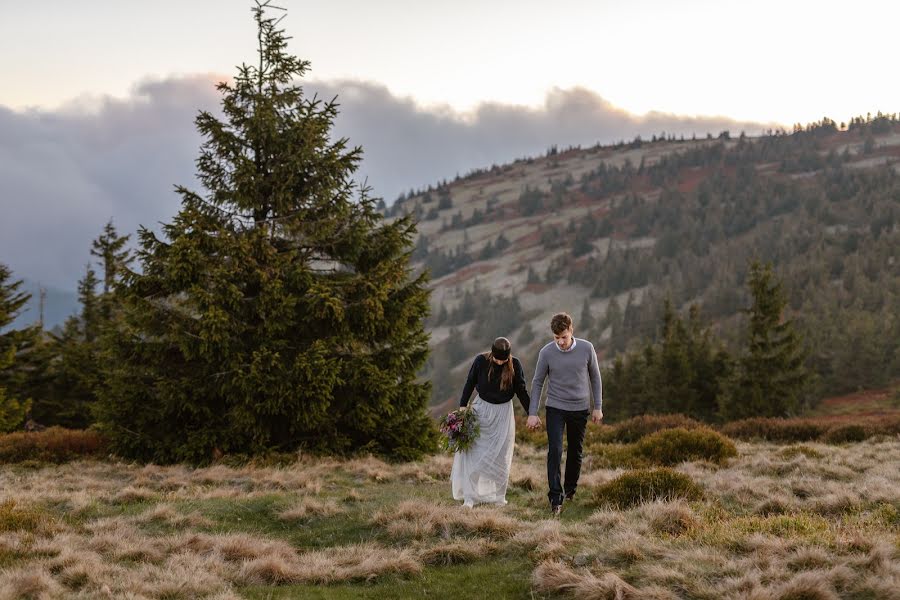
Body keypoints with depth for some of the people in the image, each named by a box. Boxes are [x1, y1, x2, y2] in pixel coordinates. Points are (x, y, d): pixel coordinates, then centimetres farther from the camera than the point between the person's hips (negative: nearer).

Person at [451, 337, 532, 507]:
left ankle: (499, 497, 14)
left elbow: (522, 391, -2)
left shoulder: (515, 365, -11)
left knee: (500, 456, 4)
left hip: (503, 413, 0)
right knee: (473, 453, -5)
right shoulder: (481, 361, -12)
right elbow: (469, 385, -2)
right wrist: (462, 409, -3)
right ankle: (470, 497, -3)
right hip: (481, 409, 0)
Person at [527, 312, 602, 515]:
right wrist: (532, 413, -3)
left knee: (575, 452, 11)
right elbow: (537, 382, 0)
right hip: (555, 409, -1)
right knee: (555, 451, -13)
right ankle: (556, 498, -13)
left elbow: (595, 377, 4)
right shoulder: (546, 352, -10)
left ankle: (570, 489, 32)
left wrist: (598, 407, 4)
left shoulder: (586, 349, -8)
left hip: (580, 409, 1)